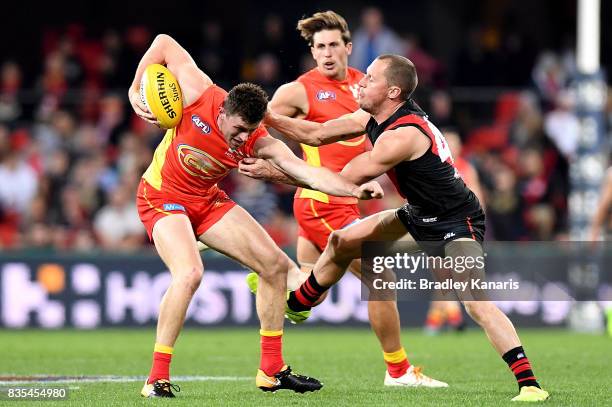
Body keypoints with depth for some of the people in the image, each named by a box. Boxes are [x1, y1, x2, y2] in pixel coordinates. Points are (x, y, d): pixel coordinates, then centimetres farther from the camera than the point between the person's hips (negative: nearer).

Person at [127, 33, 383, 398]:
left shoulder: (260, 142, -18)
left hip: (208, 200, 5)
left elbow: (308, 172, -27)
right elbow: (164, 43, -14)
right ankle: (157, 379, -23)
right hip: (162, 198, -5)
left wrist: (355, 189, -41)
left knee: (276, 265, 1)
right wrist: (135, 90, -15)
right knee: (189, 273, -31)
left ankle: (271, 370, 14)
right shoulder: (200, 95, -26)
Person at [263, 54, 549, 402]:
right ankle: (294, 305, 42)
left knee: (476, 302, -28)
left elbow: (343, 181, -26)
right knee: (342, 242, 17)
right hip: (421, 215, 10)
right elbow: (316, 135, 7)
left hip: (455, 224, -10)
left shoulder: (402, 136, -29)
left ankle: (529, 384, -30)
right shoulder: (374, 118, -2)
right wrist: (268, 119, -3)